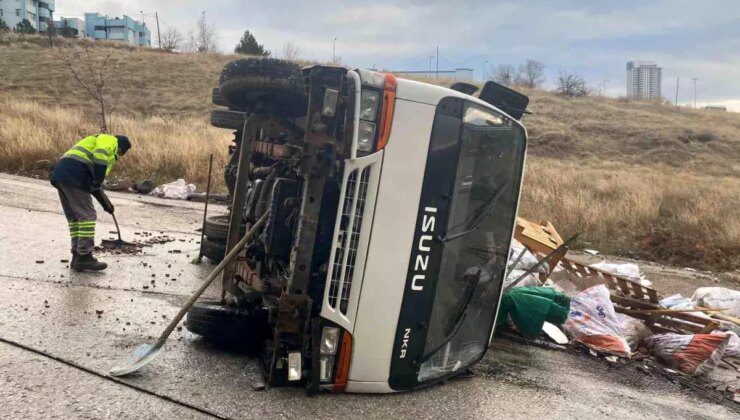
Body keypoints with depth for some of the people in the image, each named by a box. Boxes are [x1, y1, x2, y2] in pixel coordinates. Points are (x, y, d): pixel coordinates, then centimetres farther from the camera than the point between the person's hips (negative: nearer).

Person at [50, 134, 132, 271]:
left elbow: (93, 183, 39)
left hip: (60, 174, 10)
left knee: (74, 217, 15)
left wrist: (105, 202, 40)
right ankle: (84, 258, -4)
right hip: (74, 176, -10)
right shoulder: (110, 141, 9)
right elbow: (100, 155, -16)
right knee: (87, 216, -5)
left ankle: (77, 257, 17)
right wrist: (98, 181, -12)